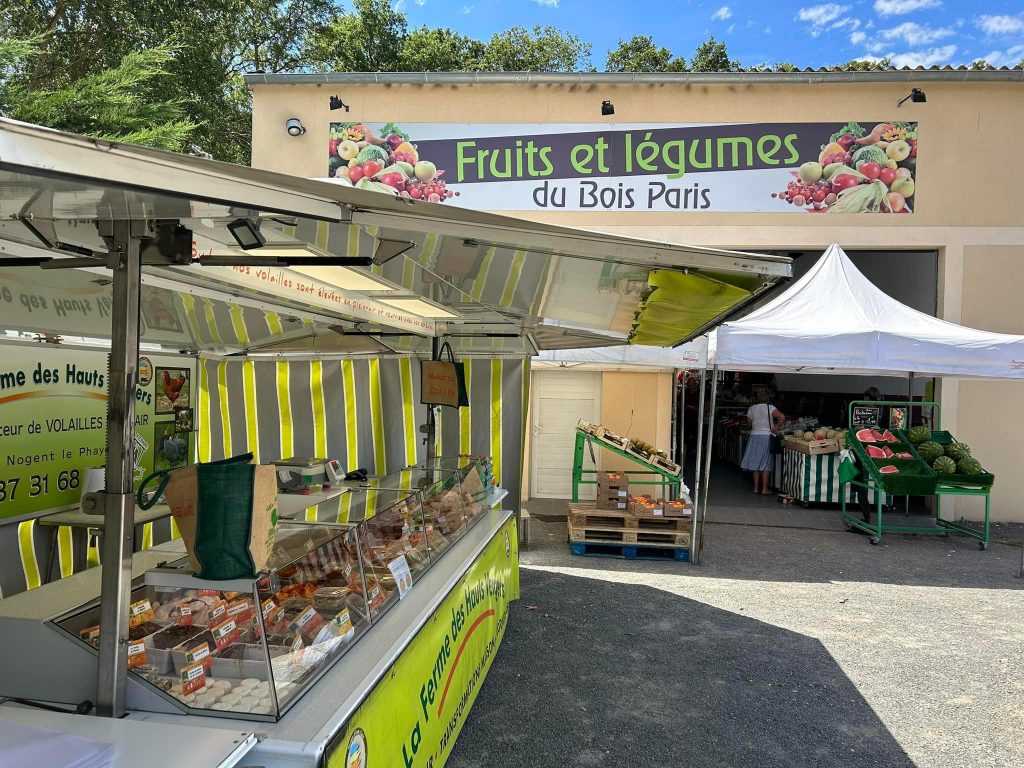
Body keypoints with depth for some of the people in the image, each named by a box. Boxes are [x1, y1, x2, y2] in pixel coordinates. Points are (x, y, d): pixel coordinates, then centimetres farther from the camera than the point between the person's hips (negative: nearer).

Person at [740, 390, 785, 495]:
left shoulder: (751, 408, 4)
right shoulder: (770, 408, -8)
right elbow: (782, 417, -21)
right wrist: (776, 428, -9)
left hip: (754, 436, 4)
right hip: (767, 437, -4)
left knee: (756, 463, 10)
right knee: (766, 464, 1)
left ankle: (756, 487, 15)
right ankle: (765, 489, 3)